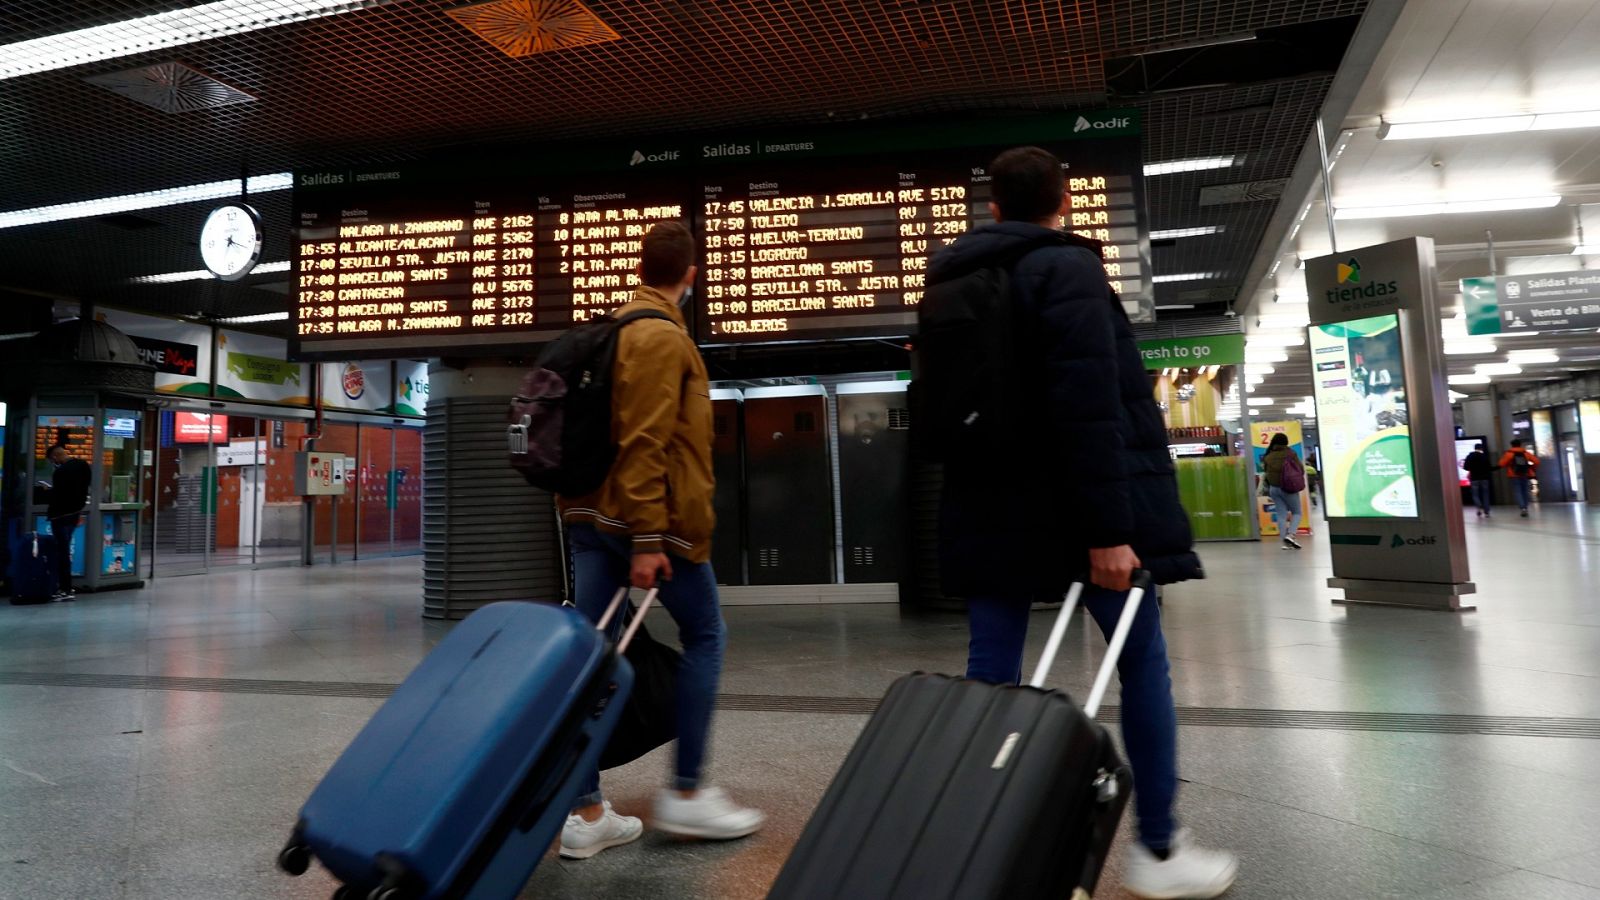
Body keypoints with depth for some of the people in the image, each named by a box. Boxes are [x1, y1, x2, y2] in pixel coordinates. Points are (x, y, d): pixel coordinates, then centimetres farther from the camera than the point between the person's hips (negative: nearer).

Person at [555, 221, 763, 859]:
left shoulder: (614, 330, 17)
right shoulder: (662, 336, -11)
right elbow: (644, 445, -19)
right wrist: (648, 539, -20)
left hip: (592, 515, 8)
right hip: (648, 519, -8)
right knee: (705, 636, 7)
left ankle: (587, 814, 12)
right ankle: (687, 794, 11)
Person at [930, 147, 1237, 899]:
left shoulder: (952, 283, 14)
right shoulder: (1066, 268, -9)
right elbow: (1090, 408, -19)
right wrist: (1109, 527, -20)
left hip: (990, 509, 7)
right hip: (1073, 505, -6)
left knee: (990, 671, 7)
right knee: (1142, 664, 8)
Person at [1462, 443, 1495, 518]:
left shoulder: (1470, 456, -2)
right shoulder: (1485, 456, -2)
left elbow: (1466, 467, -6)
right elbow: (1489, 467, -4)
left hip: (1474, 478, -1)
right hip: (1484, 478, 1)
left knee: (1475, 495, 5)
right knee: (1485, 495, 9)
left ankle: (1480, 508, -20)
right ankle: (1486, 512, 7)